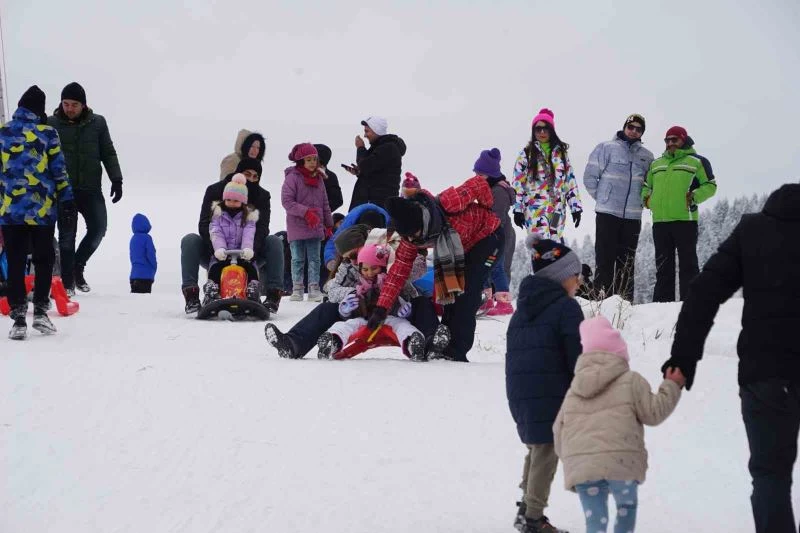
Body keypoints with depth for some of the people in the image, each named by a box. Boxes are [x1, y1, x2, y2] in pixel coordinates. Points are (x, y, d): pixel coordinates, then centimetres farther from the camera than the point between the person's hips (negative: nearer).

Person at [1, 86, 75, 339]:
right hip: (42, 209, -1)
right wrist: (67, 200, 4)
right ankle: (40, 310, 4)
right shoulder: (47, 133, -3)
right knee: (44, 259, 12)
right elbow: (59, 171, -2)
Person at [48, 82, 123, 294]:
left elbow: (108, 153, 8)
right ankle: (68, 283, 4)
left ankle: (78, 266, 18)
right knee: (67, 235, -2)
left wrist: (116, 179, -1)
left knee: (98, 229, -5)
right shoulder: (51, 124, 1)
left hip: (91, 189, 2)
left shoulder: (98, 123, 4)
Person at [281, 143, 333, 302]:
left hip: (316, 227, 5)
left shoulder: (319, 179, 10)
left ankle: (314, 288, 8)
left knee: (314, 259, 5)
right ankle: (297, 289, 8)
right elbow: (287, 201, -15)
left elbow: (325, 204, 17)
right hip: (297, 227, -5)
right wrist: (306, 212, -22)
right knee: (298, 259, 3)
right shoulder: (292, 178, -8)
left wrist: (329, 224, 17)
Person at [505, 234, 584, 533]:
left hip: (518, 392, 8)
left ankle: (526, 507, 20)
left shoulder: (523, 308, 17)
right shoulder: (566, 307, -7)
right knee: (546, 452, -2)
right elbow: (577, 356, -12)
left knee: (535, 448, 20)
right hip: (551, 394, -8)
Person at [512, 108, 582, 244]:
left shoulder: (561, 152, 13)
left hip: (557, 208, 4)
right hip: (535, 209, -4)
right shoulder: (526, 154, 3)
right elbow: (518, 183, 1)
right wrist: (518, 209, -6)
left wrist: (575, 206, 5)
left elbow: (570, 180, 12)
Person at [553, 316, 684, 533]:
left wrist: (569, 459, 32)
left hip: (580, 466, 3)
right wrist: (672, 387, 15)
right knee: (627, 506, 23)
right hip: (620, 463, -3)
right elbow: (653, 412, 3)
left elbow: (559, 433, 19)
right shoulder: (631, 381, 4)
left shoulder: (573, 392, 19)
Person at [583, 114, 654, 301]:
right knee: (605, 257, -6)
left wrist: (641, 200, 9)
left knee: (627, 261, 6)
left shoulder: (647, 156, 11)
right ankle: (602, 296, -6)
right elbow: (590, 176, 0)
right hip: (607, 214, -4)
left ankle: (625, 299, 10)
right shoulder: (606, 148, -1)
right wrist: (602, 197, 0)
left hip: (633, 215, 4)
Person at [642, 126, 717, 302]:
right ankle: (662, 301, 11)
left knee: (688, 261, -4)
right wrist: (646, 198, 11)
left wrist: (694, 197, -10)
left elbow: (710, 186, 3)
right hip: (660, 220, 5)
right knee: (663, 264, 8)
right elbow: (646, 185, 31)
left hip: (685, 220, -5)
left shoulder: (695, 162, 6)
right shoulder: (656, 164, 21)